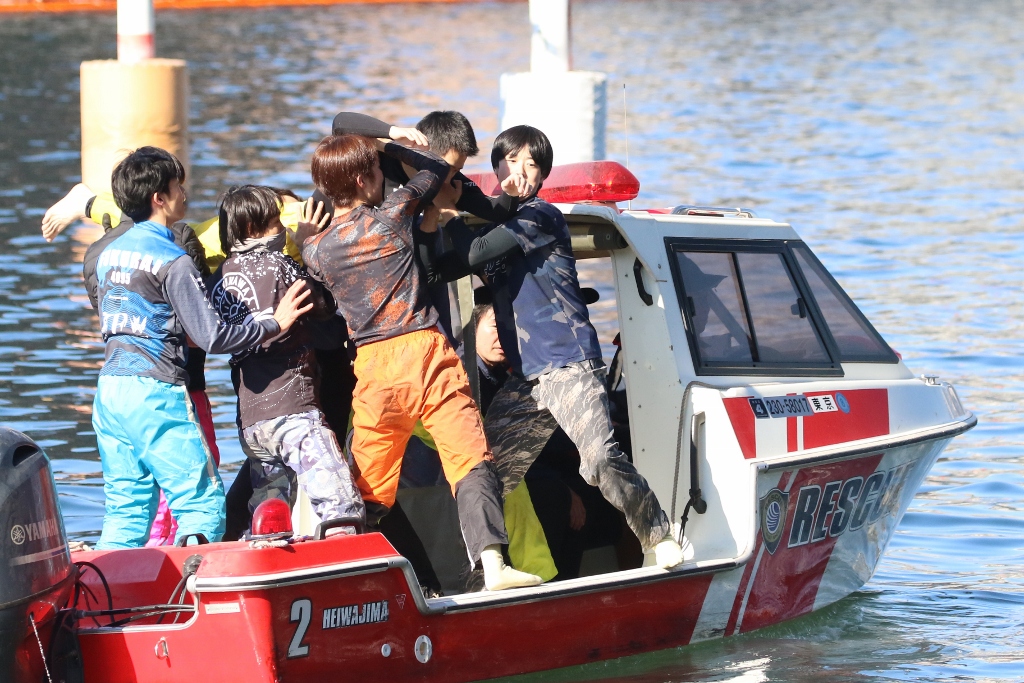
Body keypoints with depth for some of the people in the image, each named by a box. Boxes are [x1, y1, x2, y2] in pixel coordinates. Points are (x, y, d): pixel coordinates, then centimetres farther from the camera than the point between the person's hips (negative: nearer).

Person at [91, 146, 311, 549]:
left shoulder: (108, 255, 14)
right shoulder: (172, 262, -10)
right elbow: (211, 337, -14)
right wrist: (275, 325, -3)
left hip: (110, 391, 8)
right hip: (156, 393, -8)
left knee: (125, 512, 9)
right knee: (203, 507, -5)